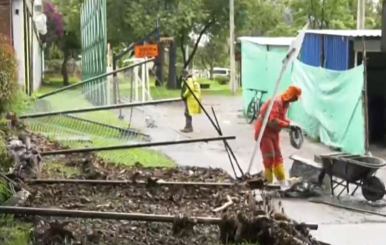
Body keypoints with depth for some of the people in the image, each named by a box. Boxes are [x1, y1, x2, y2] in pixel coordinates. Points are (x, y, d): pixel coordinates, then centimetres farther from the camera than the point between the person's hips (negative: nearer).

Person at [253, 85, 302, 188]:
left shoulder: (285, 103, 5)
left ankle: (283, 183, 15)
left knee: (278, 157, 11)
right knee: (269, 158, -8)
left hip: (273, 132, 10)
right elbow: (273, 120, -34)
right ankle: (268, 183, 0)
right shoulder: (276, 102, -26)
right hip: (264, 131, -10)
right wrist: (288, 125, -28)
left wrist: (291, 123, -5)